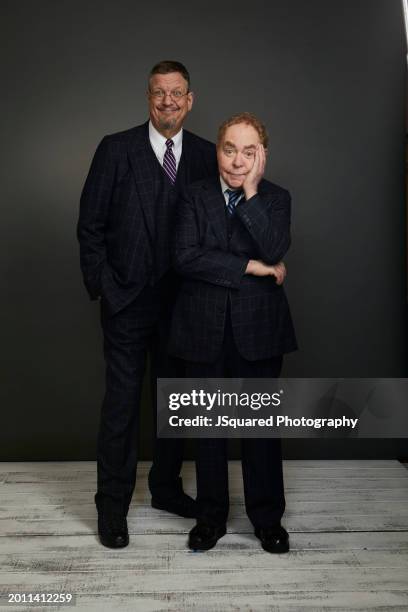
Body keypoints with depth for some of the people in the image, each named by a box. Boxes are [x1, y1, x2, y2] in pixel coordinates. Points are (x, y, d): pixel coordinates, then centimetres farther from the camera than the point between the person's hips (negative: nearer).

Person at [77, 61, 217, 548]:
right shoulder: (116, 149, -1)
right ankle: (112, 506, 21)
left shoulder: (206, 155, 6)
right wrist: (101, 286, -6)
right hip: (128, 301, -3)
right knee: (122, 402, 4)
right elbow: (90, 224, -2)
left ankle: (166, 488, 34)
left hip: (182, 301, 3)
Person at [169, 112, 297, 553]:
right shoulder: (194, 197, 3)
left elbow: (275, 249, -14)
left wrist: (251, 192, -14)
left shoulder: (276, 198, 5)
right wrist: (249, 267, -13)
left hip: (259, 327, 0)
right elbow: (185, 257, -12)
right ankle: (211, 516, 30)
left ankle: (268, 517, 28)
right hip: (204, 328, 1)